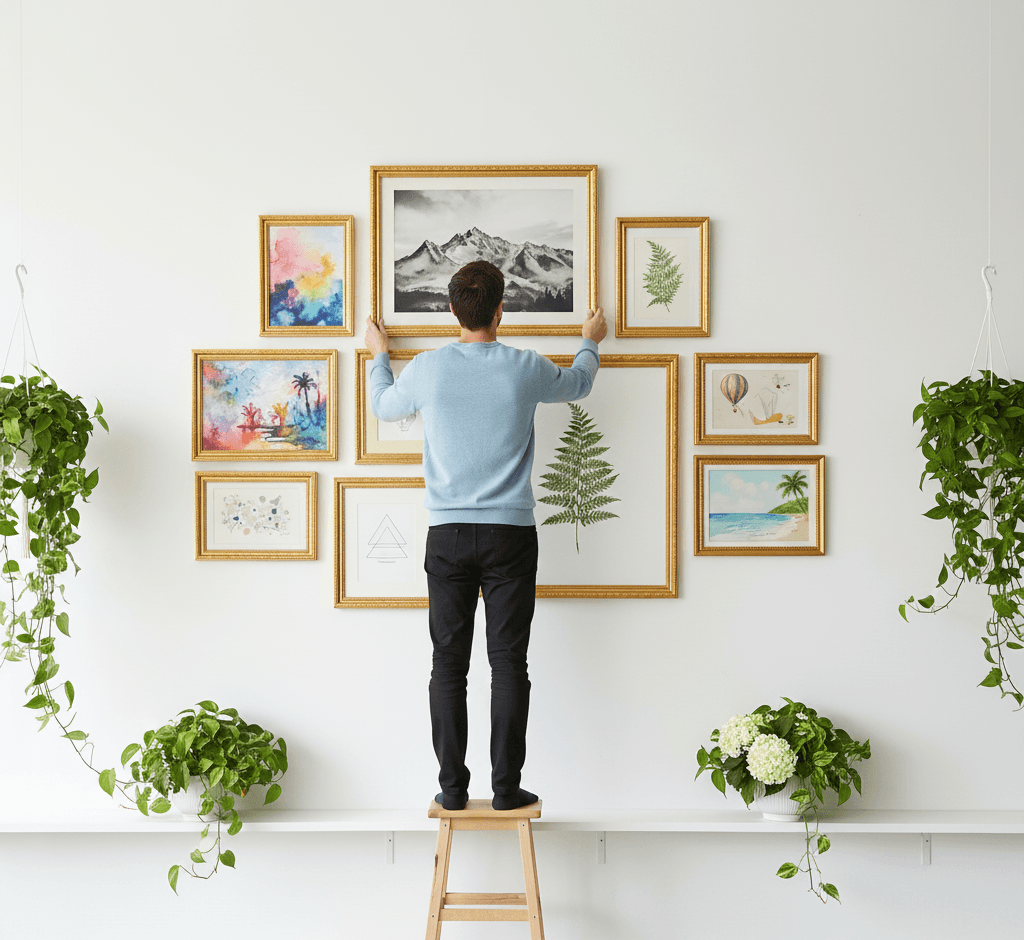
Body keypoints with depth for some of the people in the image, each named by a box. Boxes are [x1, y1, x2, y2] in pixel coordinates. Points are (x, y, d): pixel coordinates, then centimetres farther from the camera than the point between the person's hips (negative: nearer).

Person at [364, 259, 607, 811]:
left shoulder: (427, 368, -3)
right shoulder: (525, 369, -4)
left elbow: (383, 407, 19)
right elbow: (578, 385, 19)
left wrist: (379, 356, 38)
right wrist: (591, 342, 40)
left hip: (448, 536, 1)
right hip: (511, 535, -1)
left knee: (449, 663, 6)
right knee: (509, 663, 4)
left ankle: (452, 787, 10)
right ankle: (506, 788, 7)